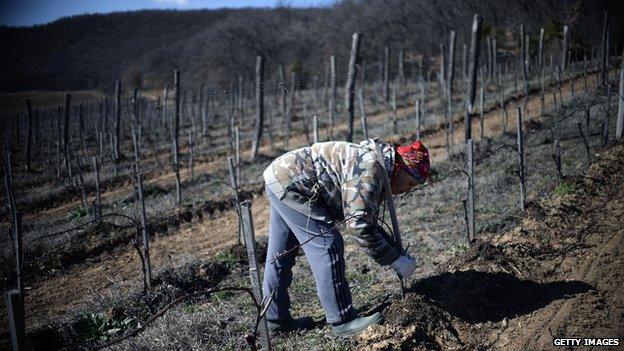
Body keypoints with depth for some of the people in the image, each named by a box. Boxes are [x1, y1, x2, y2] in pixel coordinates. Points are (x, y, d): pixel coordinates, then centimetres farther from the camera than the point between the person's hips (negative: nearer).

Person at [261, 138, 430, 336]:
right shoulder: (371, 169, -20)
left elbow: (367, 220, 19)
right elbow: (359, 224, -25)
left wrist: (398, 252, 12)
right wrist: (395, 260, -16)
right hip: (288, 184, -11)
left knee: (280, 254, 16)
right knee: (328, 245, -11)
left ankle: (275, 319, 26)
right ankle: (342, 321, -4)